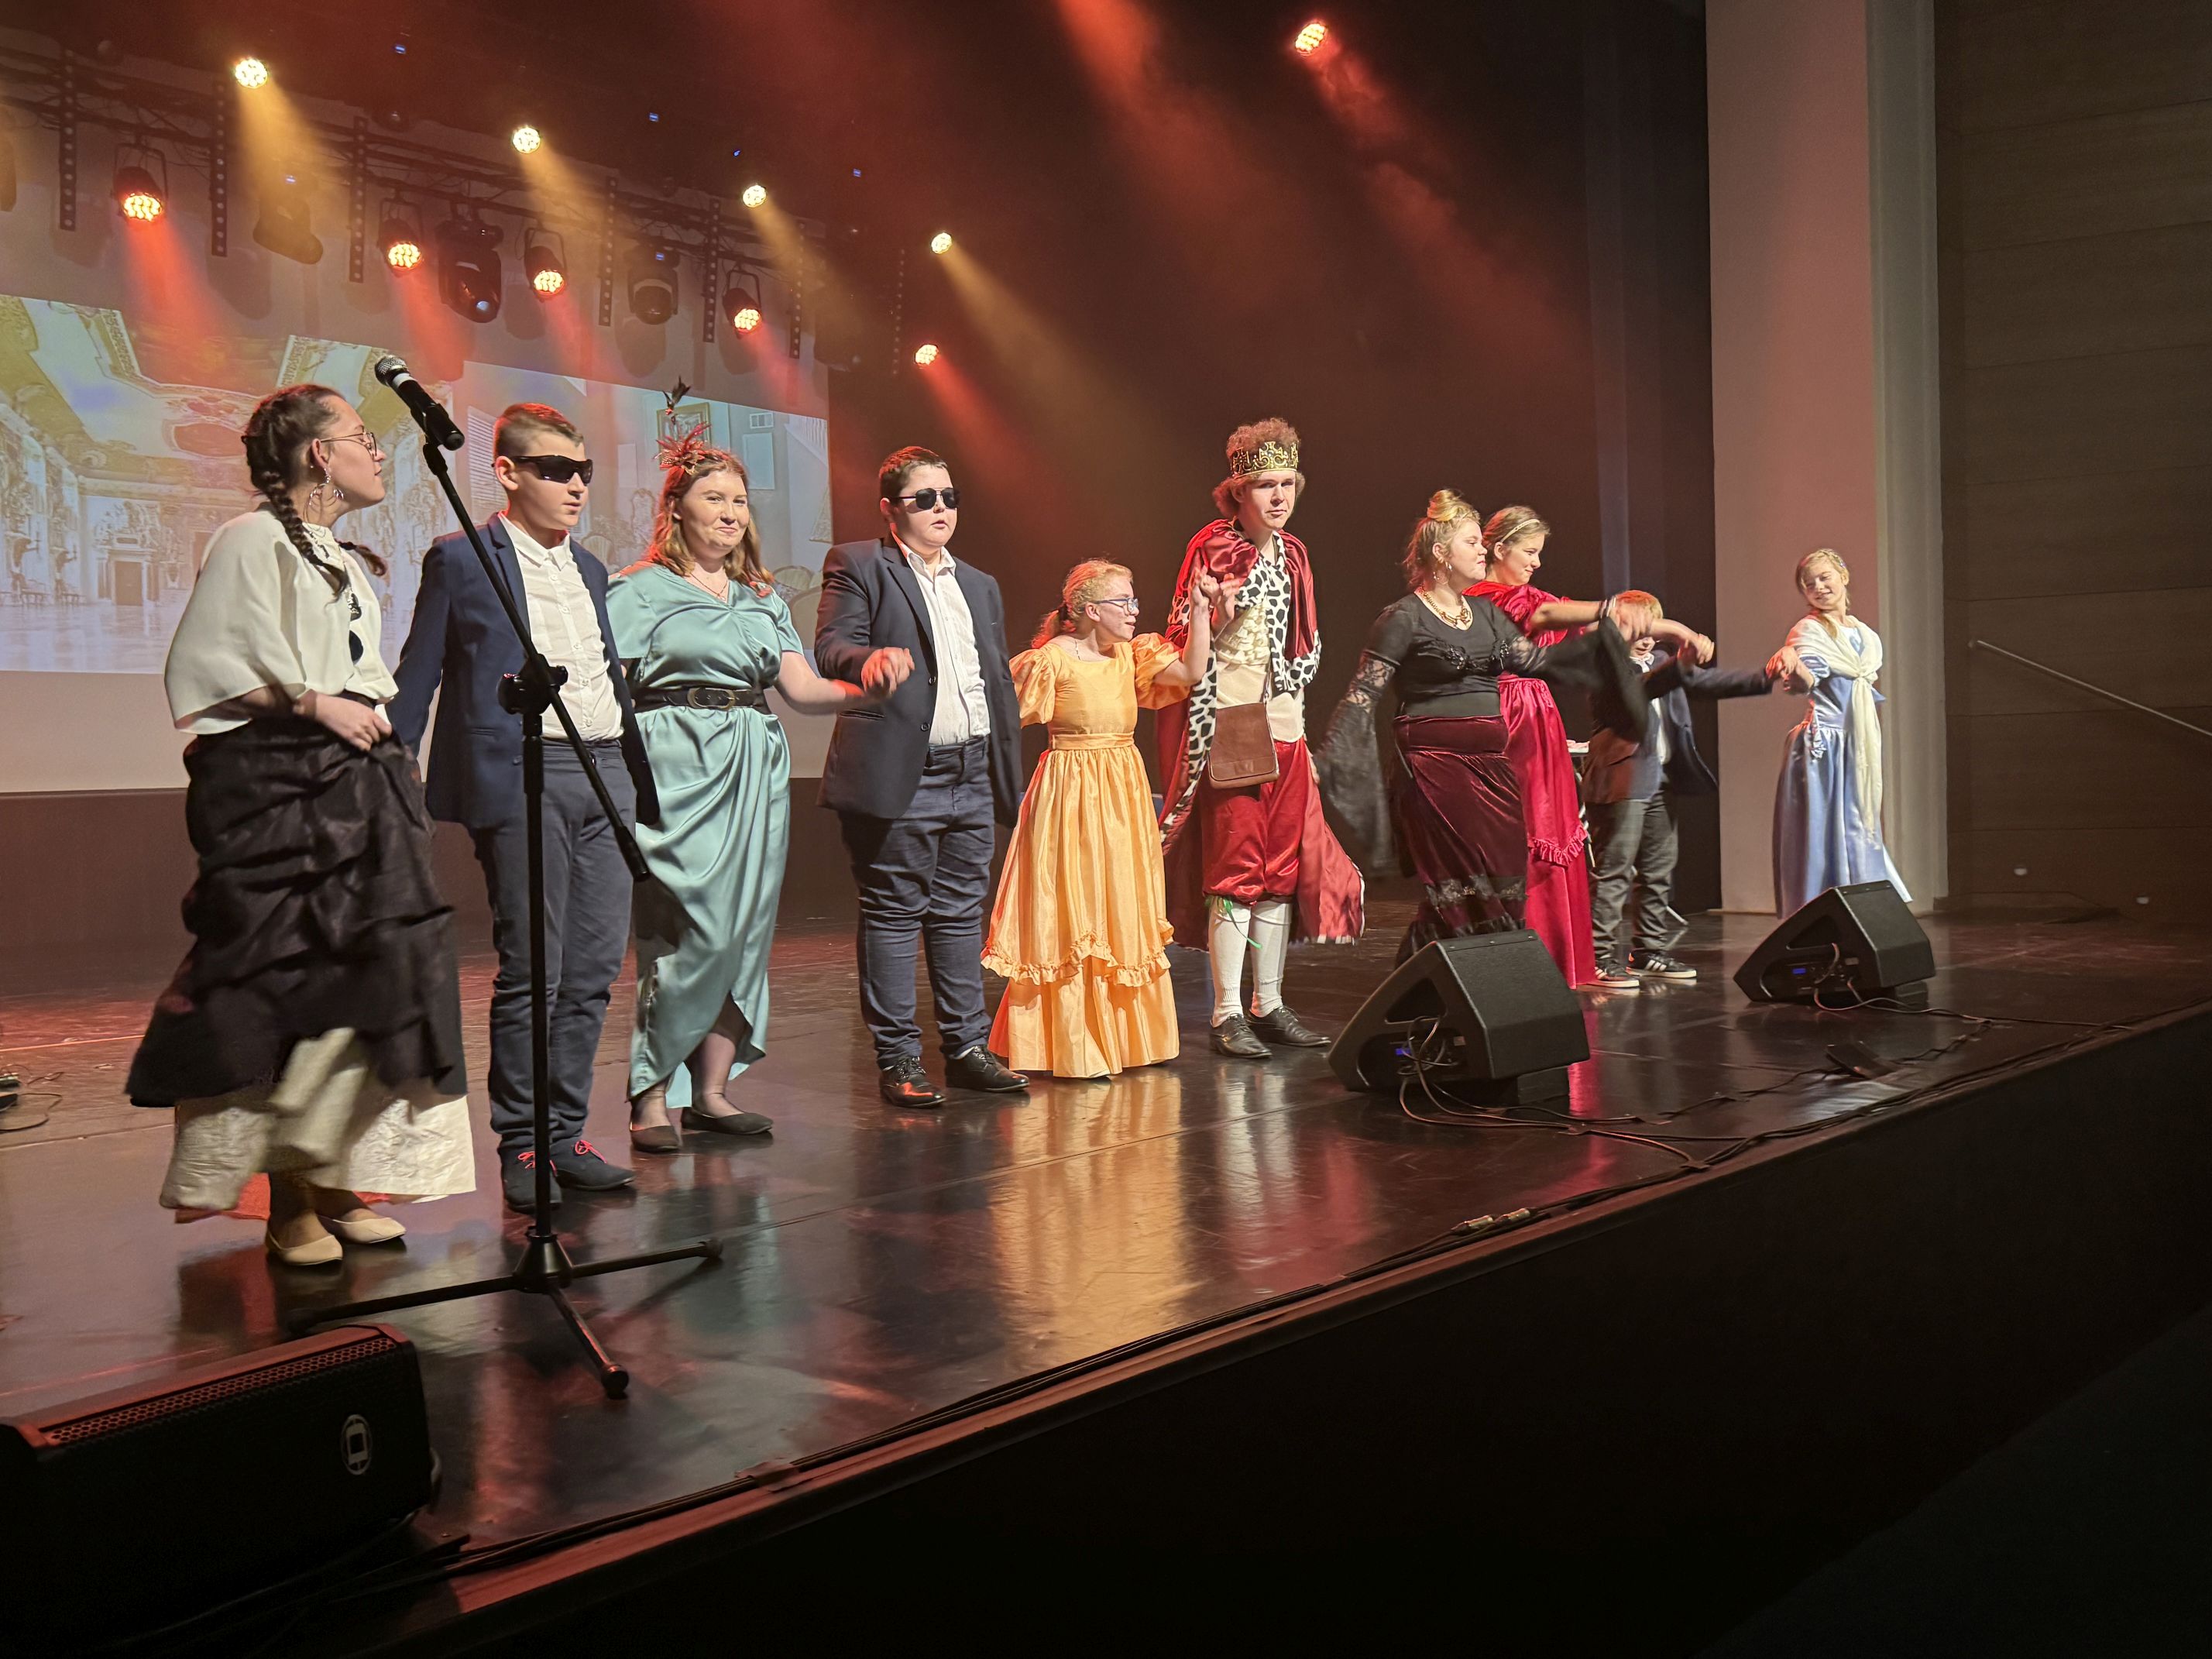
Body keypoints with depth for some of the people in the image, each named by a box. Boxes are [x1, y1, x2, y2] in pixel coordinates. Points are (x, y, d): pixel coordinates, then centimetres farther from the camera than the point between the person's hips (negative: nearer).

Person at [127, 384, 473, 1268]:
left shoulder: (346, 560, 23)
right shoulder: (254, 540, -3)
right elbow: (203, 666, -12)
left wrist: (373, 717, 11)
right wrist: (313, 704, -13)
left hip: (357, 792, 8)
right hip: (276, 792, -8)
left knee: (361, 981, 4)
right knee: (286, 987, -9)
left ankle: (336, 1185, 11)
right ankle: (288, 1202, -3)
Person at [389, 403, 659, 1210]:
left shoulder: (588, 570, 21)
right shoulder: (461, 560, 2)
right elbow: (416, 679, 3)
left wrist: (638, 779, 18)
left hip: (607, 777, 6)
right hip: (522, 779, -6)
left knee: (594, 971, 6)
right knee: (532, 971, -5)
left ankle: (565, 1133, 16)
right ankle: (520, 1144, 6)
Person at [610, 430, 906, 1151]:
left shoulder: (763, 598, 19)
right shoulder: (639, 590, 3)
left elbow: (802, 688, 10)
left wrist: (867, 689, -9)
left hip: (755, 773, 6)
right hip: (676, 769, -6)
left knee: (745, 931, 3)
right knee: (693, 933, -12)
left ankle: (710, 1092, 11)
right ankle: (652, 1098, -3)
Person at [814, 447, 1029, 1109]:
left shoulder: (980, 586, 21)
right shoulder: (857, 568, 2)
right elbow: (829, 647, -11)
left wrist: (1012, 779, 17)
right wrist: (868, 660, -34)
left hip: (972, 778, 6)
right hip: (899, 777, -6)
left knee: (962, 912, 11)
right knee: (893, 915, 0)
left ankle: (967, 1046, 19)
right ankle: (897, 1058, 7)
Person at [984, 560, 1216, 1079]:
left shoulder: (1131, 655, 9)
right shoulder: (1052, 658, -10)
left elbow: (1190, 671, -3)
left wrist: (1201, 611, -6)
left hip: (1124, 792, 7)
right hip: (1071, 794, -7)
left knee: (1124, 909, 12)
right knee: (1071, 913, -4)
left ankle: (1127, 1034, 22)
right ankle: (1072, 1049, 2)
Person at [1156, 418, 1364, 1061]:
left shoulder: (1292, 555, 13)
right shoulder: (1213, 548, -6)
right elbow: (1185, 640, -8)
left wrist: (1295, 675, 8)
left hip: (1283, 725, 7)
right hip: (1230, 724, -7)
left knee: (1285, 865, 7)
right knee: (1234, 866, -6)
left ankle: (1269, 1005, 16)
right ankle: (1228, 1014, -2)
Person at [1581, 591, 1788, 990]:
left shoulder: (1662, 663, 18)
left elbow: (1709, 681, 14)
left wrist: (1765, 677, 3)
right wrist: (1680, 664, -40)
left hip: (1662, 782, 9)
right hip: (1622, 782, -9)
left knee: (1659, 872, 13)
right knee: (1613, 873, -8)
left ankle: (1650, 951, 21)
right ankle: (1603, 958, -7)